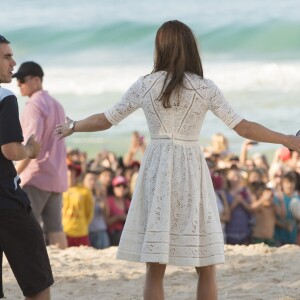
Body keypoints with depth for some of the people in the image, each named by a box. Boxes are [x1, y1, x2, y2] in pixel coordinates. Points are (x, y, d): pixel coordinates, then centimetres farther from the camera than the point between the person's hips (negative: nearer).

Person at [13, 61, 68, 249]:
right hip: (57, 177, 8)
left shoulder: (35, 105, -9)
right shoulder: (57, 105, 18)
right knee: (54, 227, 4)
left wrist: (14, 174, -20)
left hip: (36, 176, -8)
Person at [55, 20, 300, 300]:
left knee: (155, 268, 4)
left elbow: (105, 120, 9)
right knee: (206, 269, 8)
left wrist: (72, 126, 28)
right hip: (191, 171, -1)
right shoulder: (205, 88, -3)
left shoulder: (145, 85, 1)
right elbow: (243, 128, -4)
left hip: (157, 170, 1)